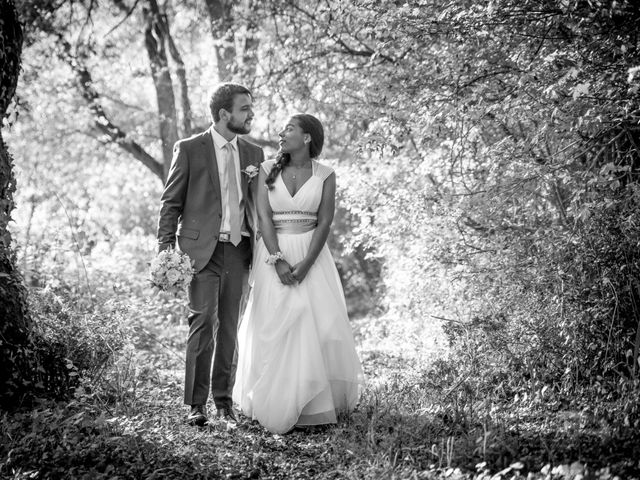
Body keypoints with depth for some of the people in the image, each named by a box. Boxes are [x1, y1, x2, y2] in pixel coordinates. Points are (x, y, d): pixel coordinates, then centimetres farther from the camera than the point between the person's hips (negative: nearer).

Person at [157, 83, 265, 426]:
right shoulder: (189, 149, 0)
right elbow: (171, 203, 1)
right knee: (202, 321, -11)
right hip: (201, 248, -4)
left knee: (229, 327, 7)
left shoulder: (254, 154, 13)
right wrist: (165, 248, -7)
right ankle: (196, 404, -7)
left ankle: (224, 400, 16)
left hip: (239, 251, 4)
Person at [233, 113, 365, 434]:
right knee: (274, 328, -2)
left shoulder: (325, 176, 1)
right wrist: (278, 261, -17)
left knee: (317, 324, -4)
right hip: (274, 252, 0)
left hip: (311, 254, 0)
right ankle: (276, 403, 7)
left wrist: (305, 265, -16)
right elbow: (263, 216, -6)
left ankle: (314, 403, 7)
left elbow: (324, 223, -5)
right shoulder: (268, 170, 2)